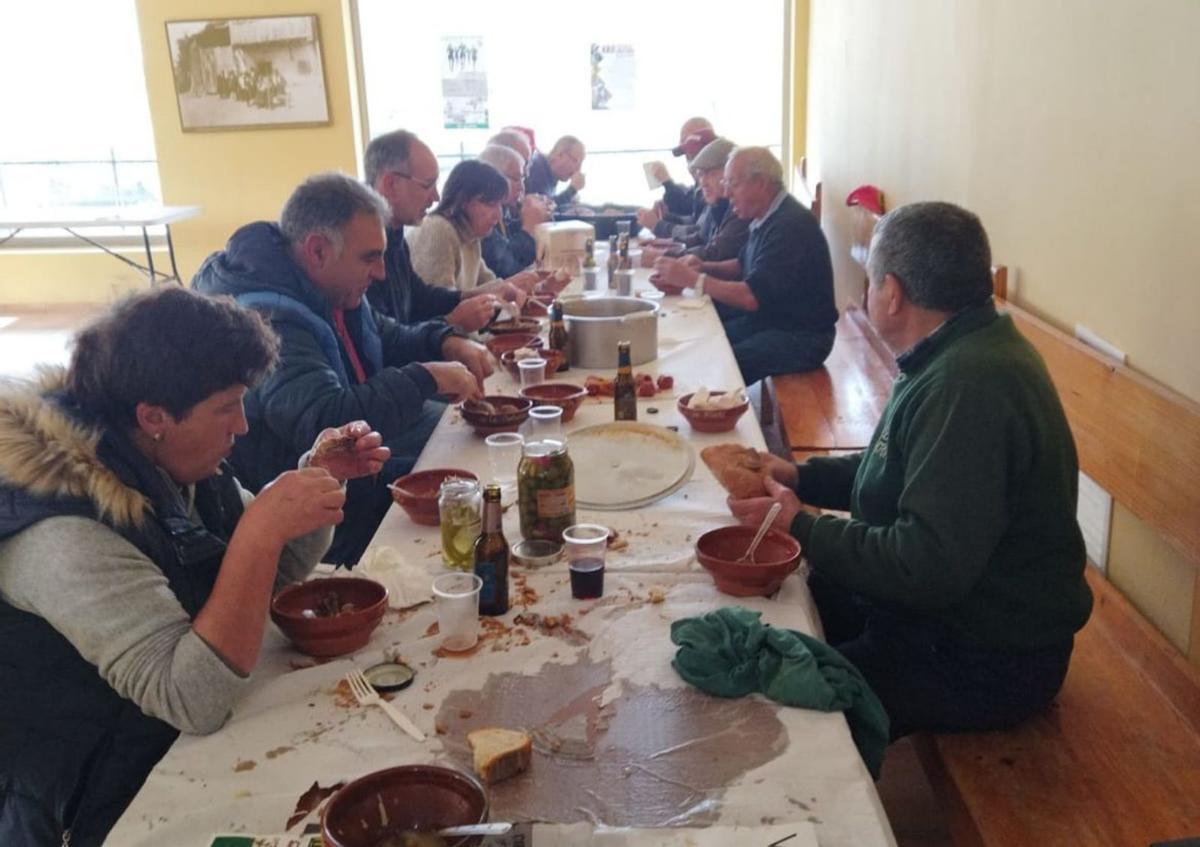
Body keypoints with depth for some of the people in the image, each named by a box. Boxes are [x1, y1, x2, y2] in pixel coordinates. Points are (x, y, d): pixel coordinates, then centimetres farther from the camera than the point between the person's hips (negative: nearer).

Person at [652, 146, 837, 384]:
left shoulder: (791, 226, -22)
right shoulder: (767, 218, 9)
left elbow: (752, 297, -26)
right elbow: (744, 266, 23)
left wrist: (692, 279, -18)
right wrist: (703, 267, 3)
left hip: (800, 338, -9)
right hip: (768, 319, 9)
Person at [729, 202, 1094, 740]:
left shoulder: (967, 386, -29)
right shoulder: (965, 353, 5)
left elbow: (928, 567, -32)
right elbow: (909, 470, 17)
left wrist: (801, 528, -20)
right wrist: (802, 477, 4)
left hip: (984, 662, -10)